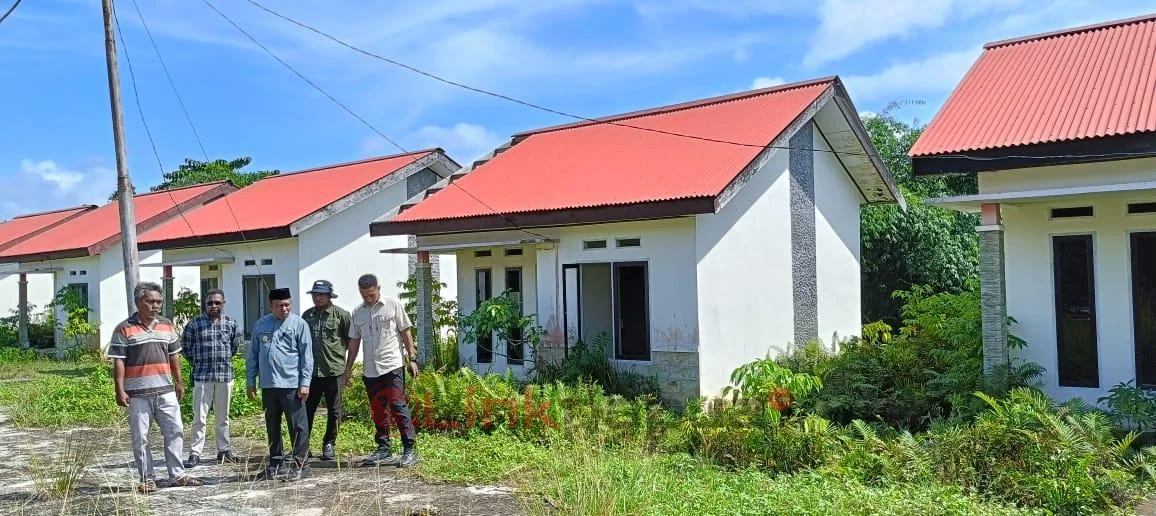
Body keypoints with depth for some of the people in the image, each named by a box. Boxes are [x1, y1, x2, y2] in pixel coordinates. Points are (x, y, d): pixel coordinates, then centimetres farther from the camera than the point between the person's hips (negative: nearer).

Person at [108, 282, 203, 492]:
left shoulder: (167, 325, 12)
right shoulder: (124, 329, -3)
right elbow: (118, 362, -6)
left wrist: (179, 382, 16)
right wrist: (120, 391, -11)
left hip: (166, 390, 4)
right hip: (138, 393, -4)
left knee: (175, 431, 4)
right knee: (140, 437, 3)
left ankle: (177, 475, 12)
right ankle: (147, 479, 12)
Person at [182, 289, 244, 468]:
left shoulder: (232, 324, 3)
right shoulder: (194, 324, -2)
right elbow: (185, 346, 9)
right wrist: (196, 363, 10)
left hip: (225, 375, 2)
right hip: (202, 376, -2)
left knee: (223, 416, 11)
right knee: (199, 416, -2)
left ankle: (223, 450, 19)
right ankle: (195, 452, 3)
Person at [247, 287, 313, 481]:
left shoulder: (299, 324, -1)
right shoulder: (260, 325, 11)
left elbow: (306, 355, -3)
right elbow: (253, 355, 15)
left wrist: (305, 383, -9)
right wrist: (250, 382, 11)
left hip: (292, 385, -5)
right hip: (268, 385, 5)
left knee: (298, 426, -2)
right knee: (272, 427, 13)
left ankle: (301, 465, 4)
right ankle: (276, 464, 23)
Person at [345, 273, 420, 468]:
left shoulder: (394, 305, 0)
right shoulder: (357, 312, 11)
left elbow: (405, 333, 2)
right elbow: (354, 341, 17)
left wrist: (412, 358, -3)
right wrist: (348, 368, 16)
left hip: (392, 366, -5)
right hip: (370, 370, 5)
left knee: (398, 406, -11)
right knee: (378, 412, 9)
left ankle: (410, 449, -6)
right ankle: (384, 450, 18)